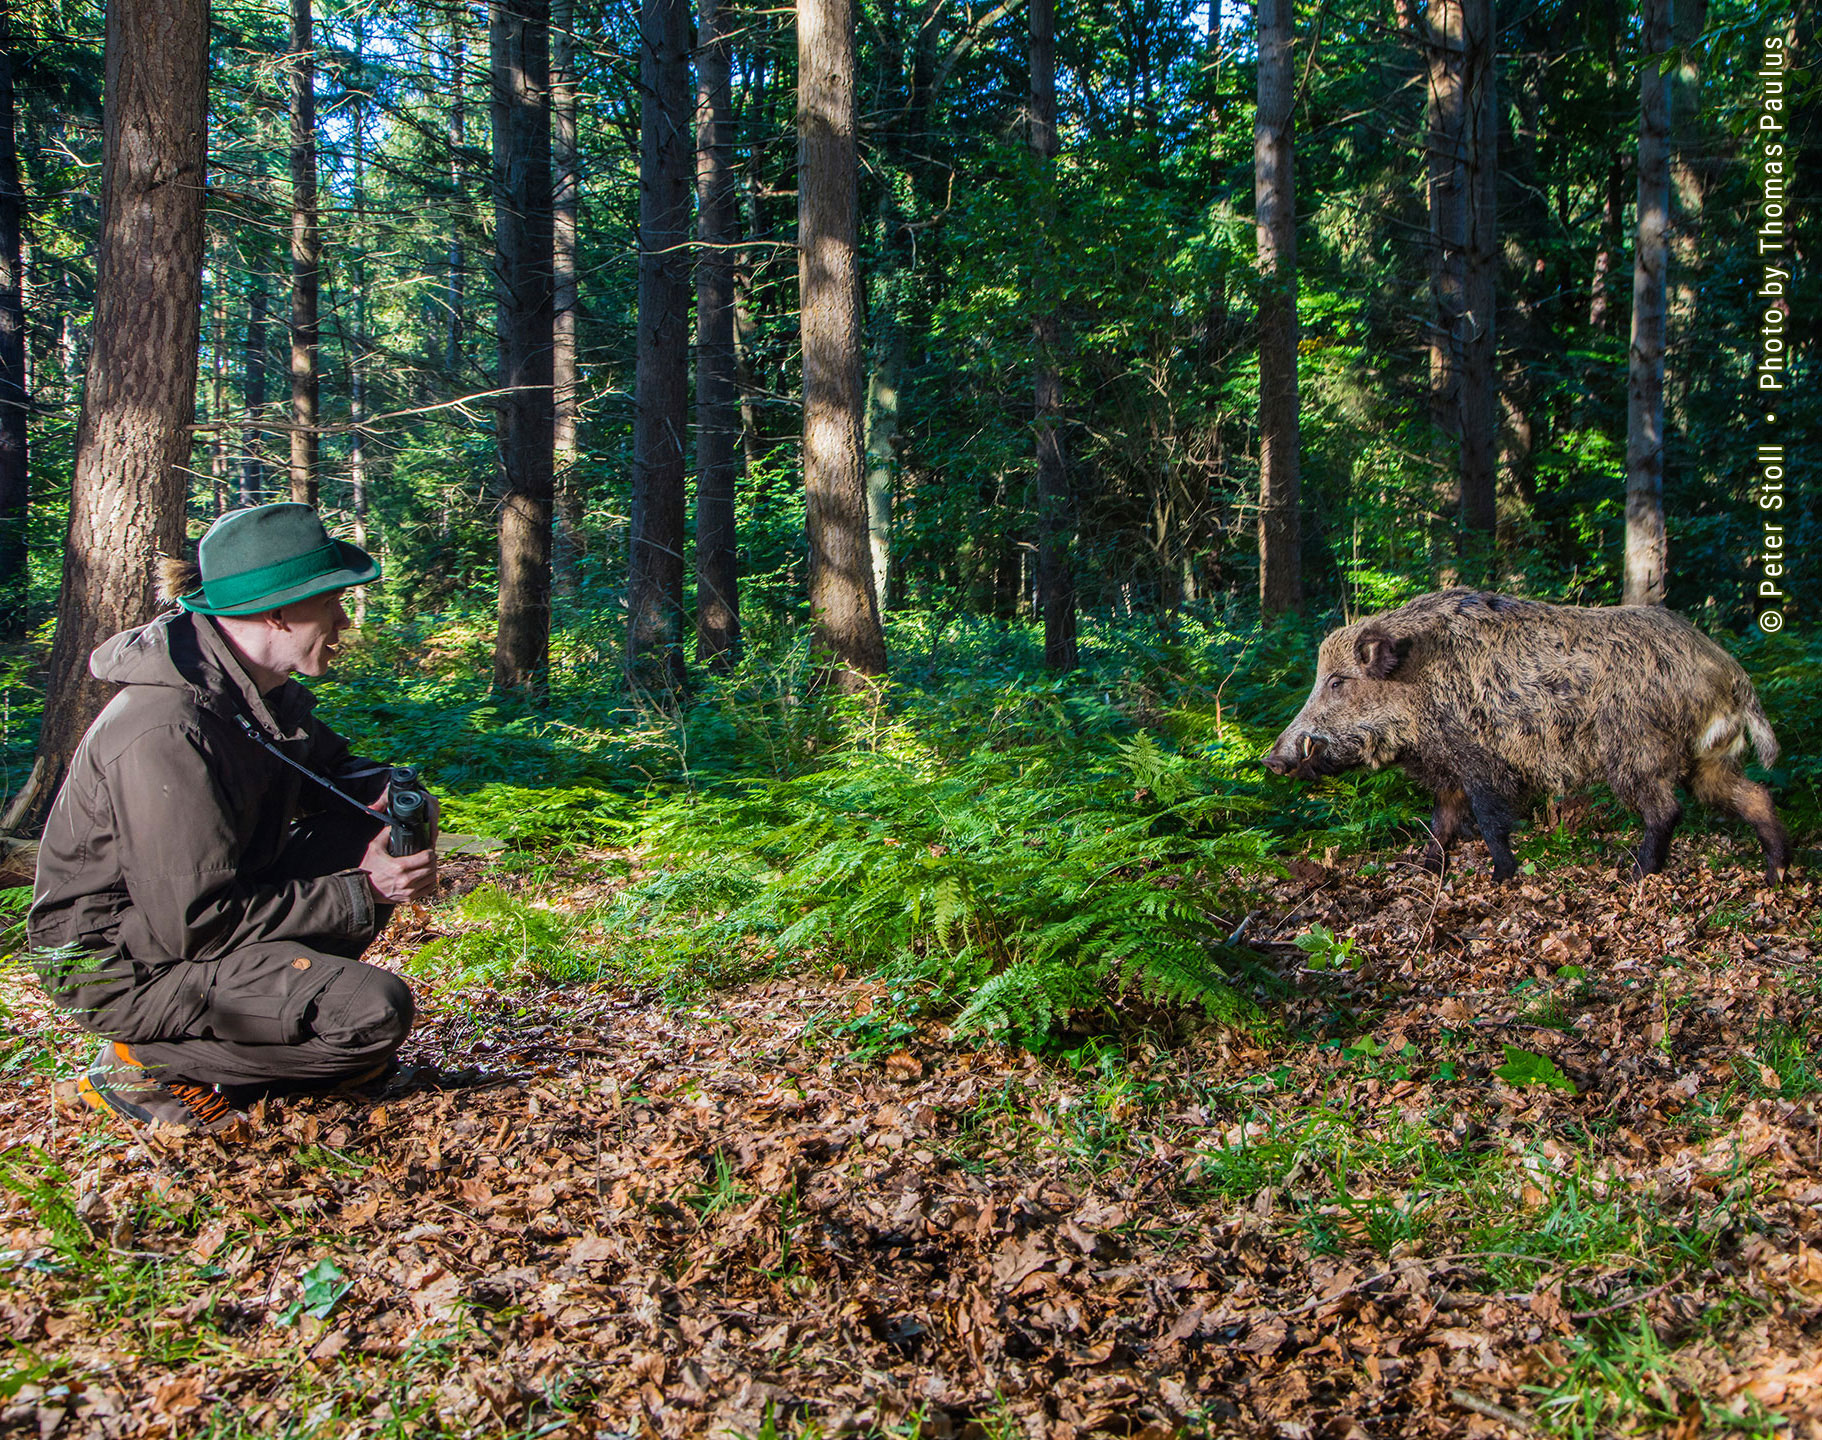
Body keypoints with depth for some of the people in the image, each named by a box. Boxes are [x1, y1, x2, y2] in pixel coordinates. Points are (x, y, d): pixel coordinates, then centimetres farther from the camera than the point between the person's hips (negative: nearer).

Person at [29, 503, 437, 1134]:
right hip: (122, 961, -9)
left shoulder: (261, 690, -1)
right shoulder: (168, 731, -29)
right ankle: (149, 1063, -7)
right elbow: (195, 923, -28)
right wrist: (357, 896, -23)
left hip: (189, 911, 9)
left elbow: (331, 769, 17)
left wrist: (388, 791, -8)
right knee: (374, 1013, -23)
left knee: (376, 827, 0)